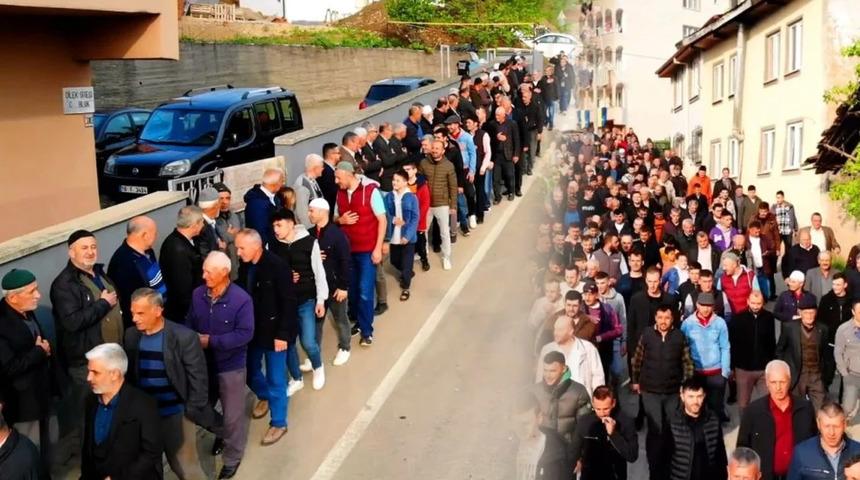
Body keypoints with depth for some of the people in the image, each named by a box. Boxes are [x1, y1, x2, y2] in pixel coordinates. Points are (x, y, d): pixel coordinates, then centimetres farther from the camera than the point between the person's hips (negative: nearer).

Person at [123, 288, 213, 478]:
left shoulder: (184, 337, -17)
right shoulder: (131, 335, -1)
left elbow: (198, 378, -12)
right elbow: (129, 374, 8)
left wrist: (193, 413, -12)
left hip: (176, 415, -5)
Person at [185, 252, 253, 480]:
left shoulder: (241, 299, -21)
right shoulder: (198, 294, -7)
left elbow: (245, 334, -23)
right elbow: (189, 323, 4)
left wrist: (211, 341, -24)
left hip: (231, 365, -5)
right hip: (203, 363, 5)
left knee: (232, 415, 9)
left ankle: (232, 458, 28)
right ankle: (220, 434, 52)